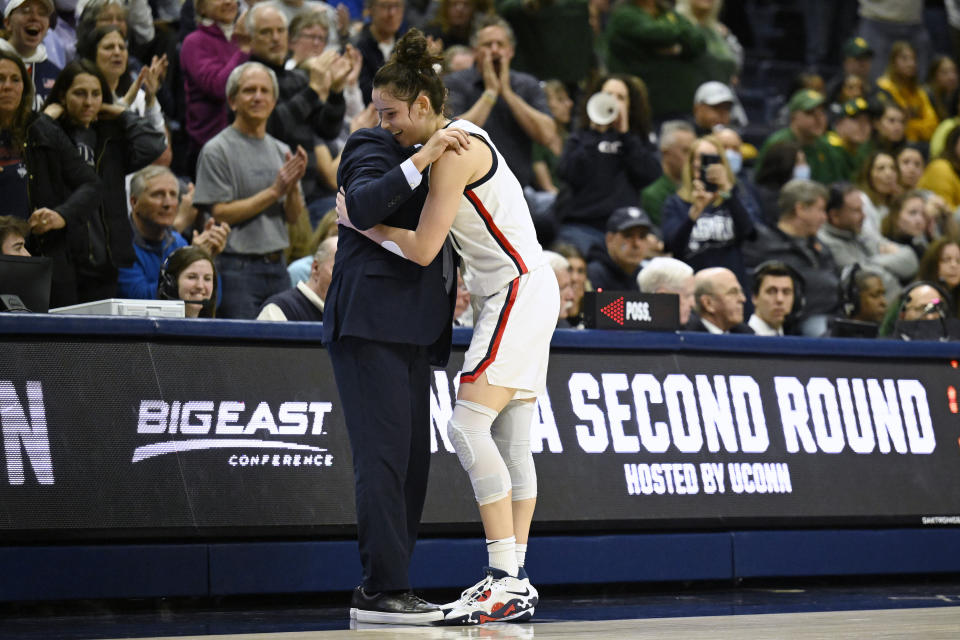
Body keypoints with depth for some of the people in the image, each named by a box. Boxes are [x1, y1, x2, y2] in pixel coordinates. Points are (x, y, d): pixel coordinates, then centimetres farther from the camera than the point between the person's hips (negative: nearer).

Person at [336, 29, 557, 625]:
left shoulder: (454, 150, -17)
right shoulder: (458, 139, 14)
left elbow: (422, 248, -19)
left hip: (520, 290, -10)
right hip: (510, 294, 10)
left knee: (469, 425, -17)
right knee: (511, 441, 7)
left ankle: (506, 579, -19)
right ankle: (515, 581, 8)